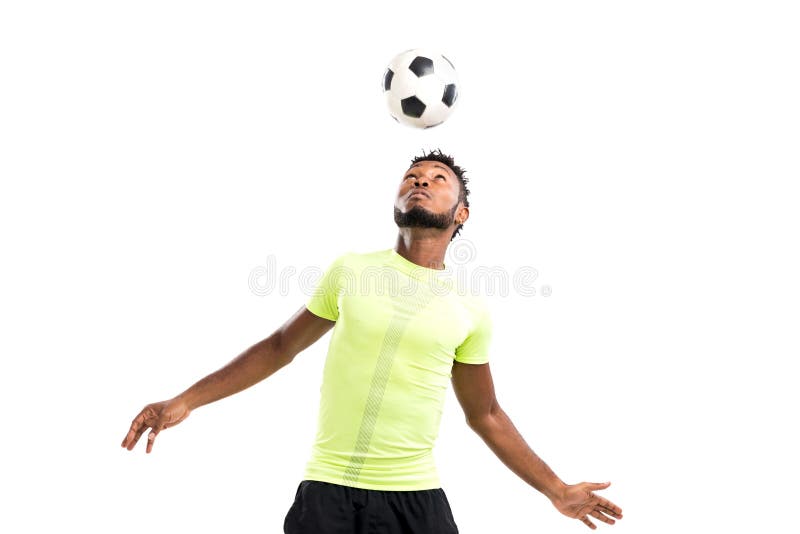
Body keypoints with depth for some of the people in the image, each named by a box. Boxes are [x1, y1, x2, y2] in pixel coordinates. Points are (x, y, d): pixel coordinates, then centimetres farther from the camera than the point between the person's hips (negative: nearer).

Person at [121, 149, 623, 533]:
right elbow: (280, 347, 11)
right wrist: (187, 401, 6)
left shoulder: (471, 311, 3)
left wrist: (558, 490, 14)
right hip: (327, 489, -1)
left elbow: (486, 416, 14)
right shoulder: (351, 270, 1)